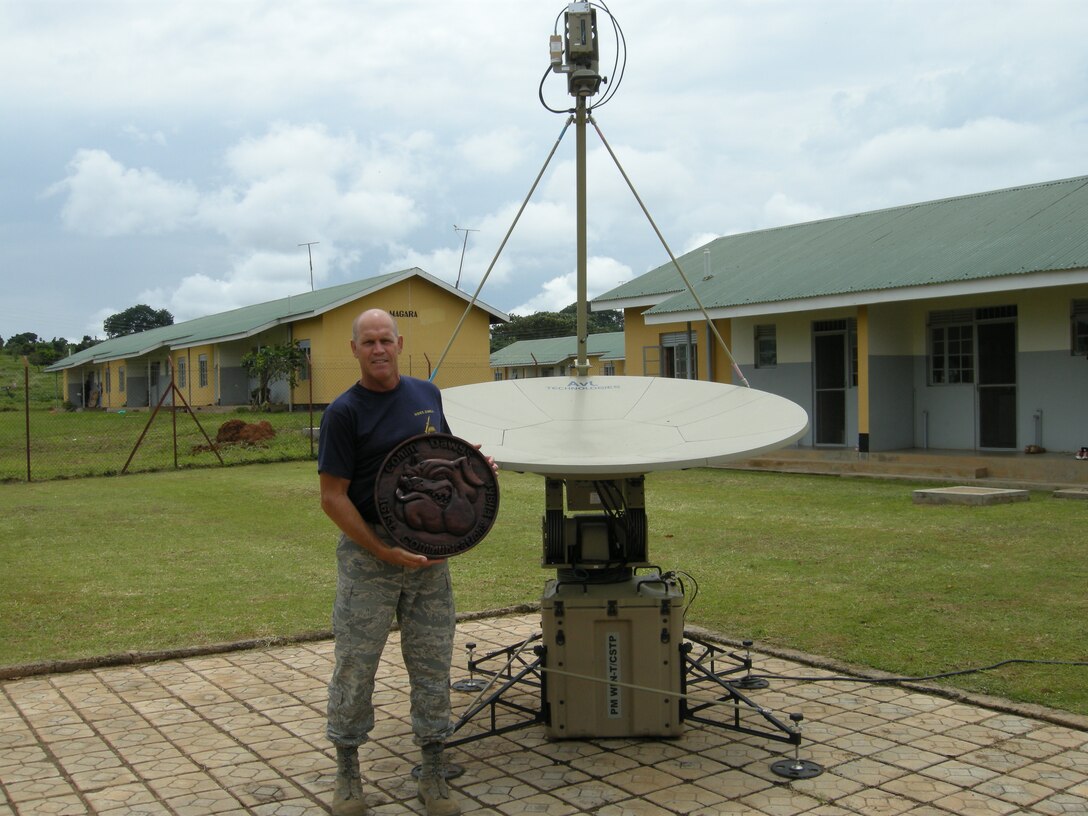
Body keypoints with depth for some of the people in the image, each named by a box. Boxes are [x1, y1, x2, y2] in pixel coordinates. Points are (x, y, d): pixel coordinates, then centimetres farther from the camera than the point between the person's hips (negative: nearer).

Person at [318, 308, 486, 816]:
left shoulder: (427, 394, 7)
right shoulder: (344, 412, -9)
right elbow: (333, 498, -11)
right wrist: (385, 552, -17)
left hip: (429, 549, 4)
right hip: (367, 551, -4)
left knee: (432, 663, 9)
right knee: (355, 664, 4)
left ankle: (432, 775, 23)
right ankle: (347, 773, 23)